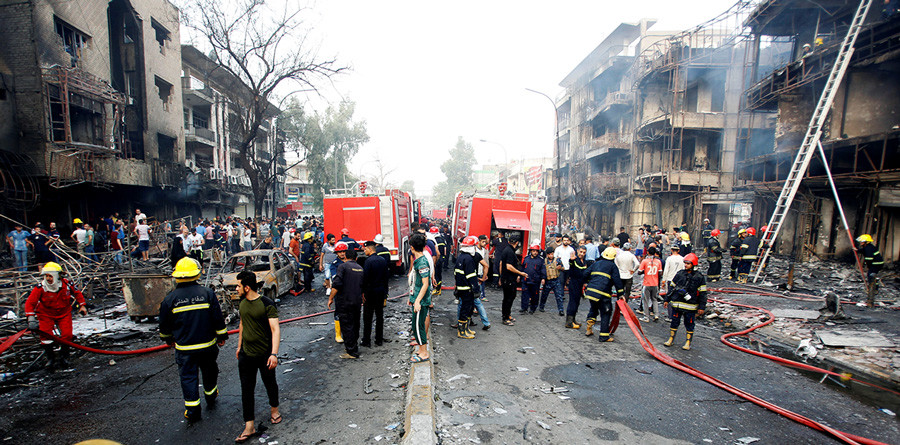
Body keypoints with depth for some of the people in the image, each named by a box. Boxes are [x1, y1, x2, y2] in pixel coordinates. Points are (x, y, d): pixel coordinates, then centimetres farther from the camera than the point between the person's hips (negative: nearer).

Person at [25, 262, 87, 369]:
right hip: (46, 314, 0)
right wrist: (31, 318, -27)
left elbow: (77, 293, 5)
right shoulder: (40, 288, -20)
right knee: (46, 336, -12)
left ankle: (64, 357, 13)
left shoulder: (67, 284, -16)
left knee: (67, 335, -10)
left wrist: (82, 305, 5)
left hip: (64, 313, 0)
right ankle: (51, 359, 9)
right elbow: (30, 303, -18)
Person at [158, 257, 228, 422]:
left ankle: (192, 411, 13)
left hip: (184, 348, 0)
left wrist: (168, 339, 22)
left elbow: (164, 324, 3)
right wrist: (222, 336, 7)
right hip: (207, 344, 1)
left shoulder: (170, 298, -9)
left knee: (188, 376, 9)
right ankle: (210, 397, 39)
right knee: (209, 371, 20)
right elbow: (218, 318, -6)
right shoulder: (207, 293, -10)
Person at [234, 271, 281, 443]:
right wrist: (239, 346, 22)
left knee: (270, 384, 15)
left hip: (265, 355, -5)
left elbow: (275, 330, -22)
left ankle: (274, 409, 40)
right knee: (246, 389, 6)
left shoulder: (267, 304, -19)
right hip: (246, 355, 5)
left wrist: (274, 354, -28)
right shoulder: (242, 303, 3)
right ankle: (249, 426, 16)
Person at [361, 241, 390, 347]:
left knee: (367, 317, 3)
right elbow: (386, 276, 10)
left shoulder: (368, 261, -15)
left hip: (370, 292, -6)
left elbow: (365, 277, -17)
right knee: (379, 315, 12)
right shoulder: (383, 260, 6)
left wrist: (363, 292, -9)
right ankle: (379, 340, 19)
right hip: (381, 291, 6)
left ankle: (366, 341, 8)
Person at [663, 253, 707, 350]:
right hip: (677, 304, 3)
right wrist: (667, 300, 12)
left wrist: (701, 307, -5)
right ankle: (671, 339, 23)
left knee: (689, 324, 8)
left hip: (690, 306, -2)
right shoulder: (680, 274, 4)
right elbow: (672, 287, 11)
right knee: (674, 322, 10)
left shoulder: (699, 277, -4)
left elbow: (702, 293, -2)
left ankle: (688, 342, 22)